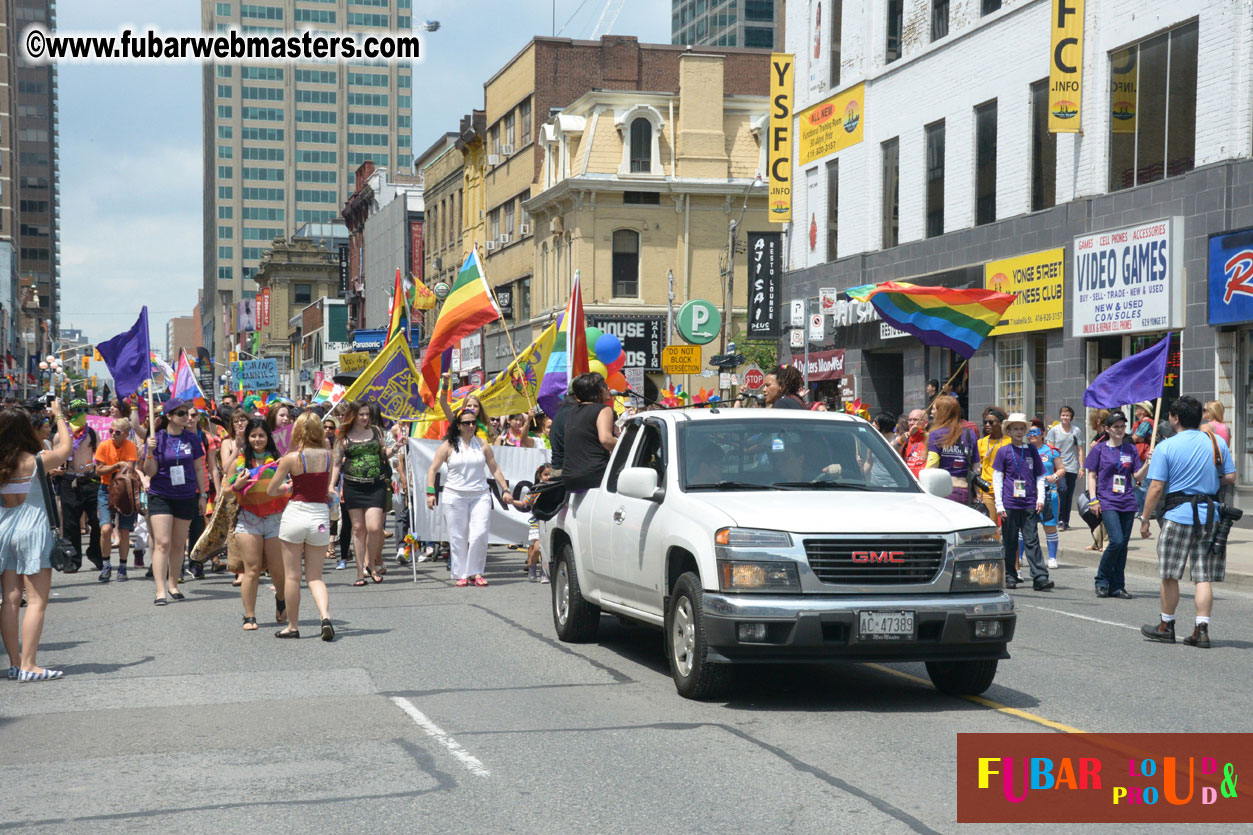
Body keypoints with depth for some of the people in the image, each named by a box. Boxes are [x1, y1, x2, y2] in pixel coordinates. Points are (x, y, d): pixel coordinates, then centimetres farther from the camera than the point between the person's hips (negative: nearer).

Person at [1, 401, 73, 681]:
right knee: (37, 600, -4)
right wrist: (59, 416, 17)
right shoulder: (35, 461, -10)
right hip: (33, 532, -6)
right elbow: (66, 447, 5)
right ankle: (28, 665, -8)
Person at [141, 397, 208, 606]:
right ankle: (160, 590, -13)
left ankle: (173, 584, 26)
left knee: (178, 544, 11)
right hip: (160, 496, -3)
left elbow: (198, 468, 10)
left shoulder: (191, 438, 4)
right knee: (162, 543, -11)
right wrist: (150, 452, -23)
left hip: (186, 497, 3)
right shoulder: (157, 439, -4)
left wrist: (203, 494, 9)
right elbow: (150, 471, -6)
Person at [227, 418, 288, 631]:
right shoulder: (240, 461, 9)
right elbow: (226, 490, 13)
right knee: (252, 570, -4)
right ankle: (249, 616, 3)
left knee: (278, 570, 1)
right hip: (248, 519, 0)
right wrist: (237, 485, -7)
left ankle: (281, 599, 33)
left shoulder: (279, 460, 8)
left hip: (276, 518, 0)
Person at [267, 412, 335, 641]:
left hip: (296, 514, -3)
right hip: (320, 516, 3)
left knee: (292, 576, 9)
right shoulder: (328, 455, 0)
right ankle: (326, 616, -12)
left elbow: (271, 490, 0)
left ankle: (293, 626, 15)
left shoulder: (291, 458, -9)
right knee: (315, 577, 10)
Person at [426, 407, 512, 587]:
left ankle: (476, 572, 2)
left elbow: (495, 469, 15)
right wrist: (430, 492, -7)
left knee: (480, 534, -11)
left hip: (480, 495, 1)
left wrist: (505, 490, 10)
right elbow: (433, 469, 3)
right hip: (455, 496, -1)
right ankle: (461, 574, 10)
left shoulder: (482, 445, 10)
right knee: (458, 537, 0)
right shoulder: (448, 446, 3)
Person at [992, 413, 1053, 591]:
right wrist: (999, 504, -2)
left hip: (1029, 503, 1)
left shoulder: (1031, 451, 10)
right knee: (1009, 541, 4)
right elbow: (997, 478, 4)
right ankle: (1010, 577, 13)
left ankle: (1040, 578, -9)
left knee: (1032, 541, -4)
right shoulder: (1003, 451, 4)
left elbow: (1040, 476, 15)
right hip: (1010, 503, -1)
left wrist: (1040, 498, 3)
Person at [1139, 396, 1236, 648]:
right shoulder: (1217, 443, 4)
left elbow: (1156, 488, -9)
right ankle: (1202, 630, -1)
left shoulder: (1166, 447, -7)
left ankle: (1166, 626, 19)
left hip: (1178, 515, -3)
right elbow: (1230, 478, 6)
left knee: (1170, 576, 9)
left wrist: (1145, 520, -1)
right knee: (1204, 577, 5)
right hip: (1210, 515, 4)